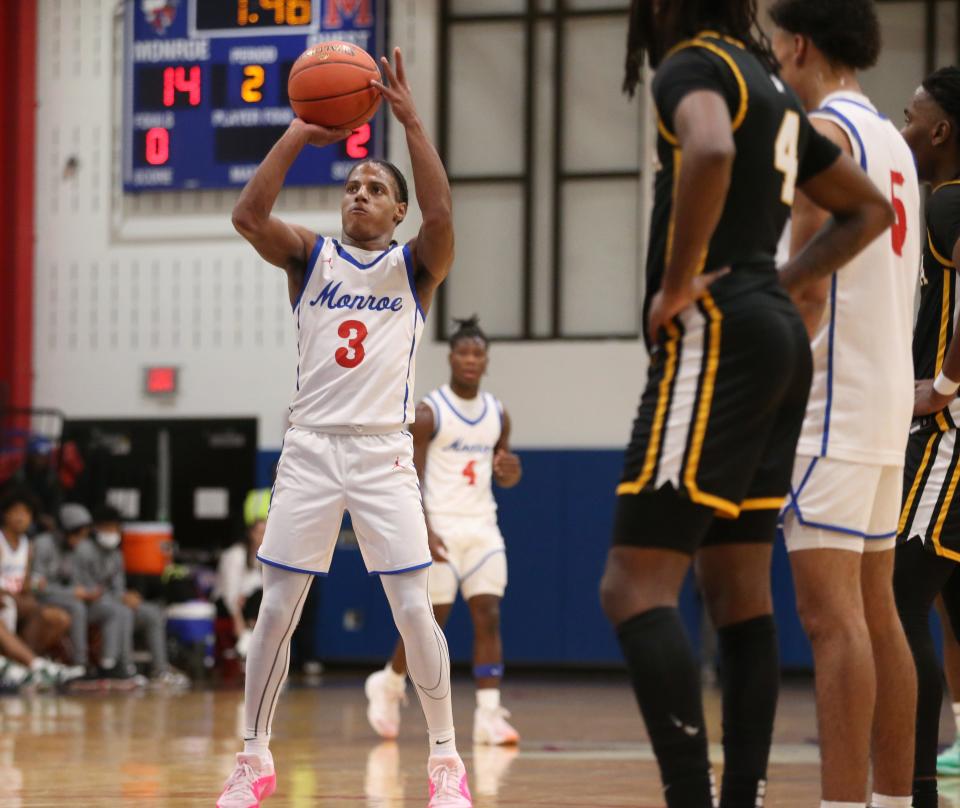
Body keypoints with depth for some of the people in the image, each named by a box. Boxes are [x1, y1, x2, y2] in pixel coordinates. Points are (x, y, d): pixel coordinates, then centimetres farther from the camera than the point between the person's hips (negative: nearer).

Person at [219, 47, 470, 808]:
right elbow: (248, 214, -12)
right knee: (277, 609, 1)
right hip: (310, 447, 2)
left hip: (384, 451, -2)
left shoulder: (414, 264, 4)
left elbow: (442, 216, -19)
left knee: (414, 610, -6)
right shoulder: (310, 254, 7)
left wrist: (411, 121, -22)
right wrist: (298, 134, -18)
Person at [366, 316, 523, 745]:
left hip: (483, 529, 5)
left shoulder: (497, 415, 9)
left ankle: (489, 717, -10)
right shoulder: (428, 413, -7)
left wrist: (510, 473, -7)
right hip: (441, 528, -5)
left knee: (489, 617, -7)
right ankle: (388, 685, 25)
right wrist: (424, 531, -21)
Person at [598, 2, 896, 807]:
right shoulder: (769, 85, 20)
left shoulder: (692, 65, -7)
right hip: (775, 335, 9)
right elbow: (870, 208, 28)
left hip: (716, 338, -9)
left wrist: (677, 283, -21)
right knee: (738, 591, 10)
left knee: (636, 587, -12)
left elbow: (711, 152, -32)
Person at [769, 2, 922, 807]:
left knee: (831, 614, -12)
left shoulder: (822, 132, -11)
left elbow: (807, 287, -17)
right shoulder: (893, 140, 17)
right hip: (889, 392, 9)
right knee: (876, 612, 11)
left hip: (834, 402, -9)